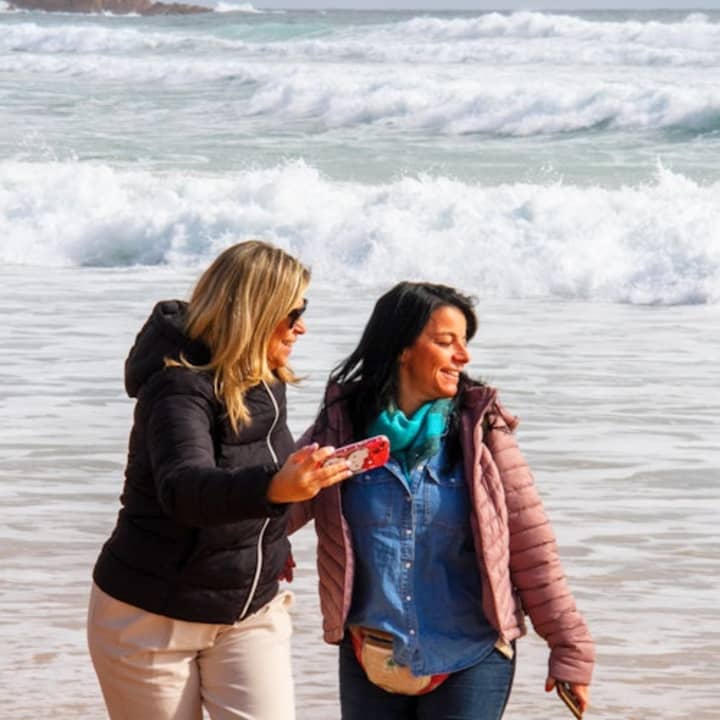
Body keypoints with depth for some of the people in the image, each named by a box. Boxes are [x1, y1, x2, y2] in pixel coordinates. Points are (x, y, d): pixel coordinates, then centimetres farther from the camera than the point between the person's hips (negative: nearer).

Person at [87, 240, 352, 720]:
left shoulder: (265, 381, 0)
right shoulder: (180, 387, -23)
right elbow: (182, 487, -42)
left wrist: (271, 545, 6)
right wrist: (273, 487, -60)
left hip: (252, 611, 6)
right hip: (155, 617, -6)